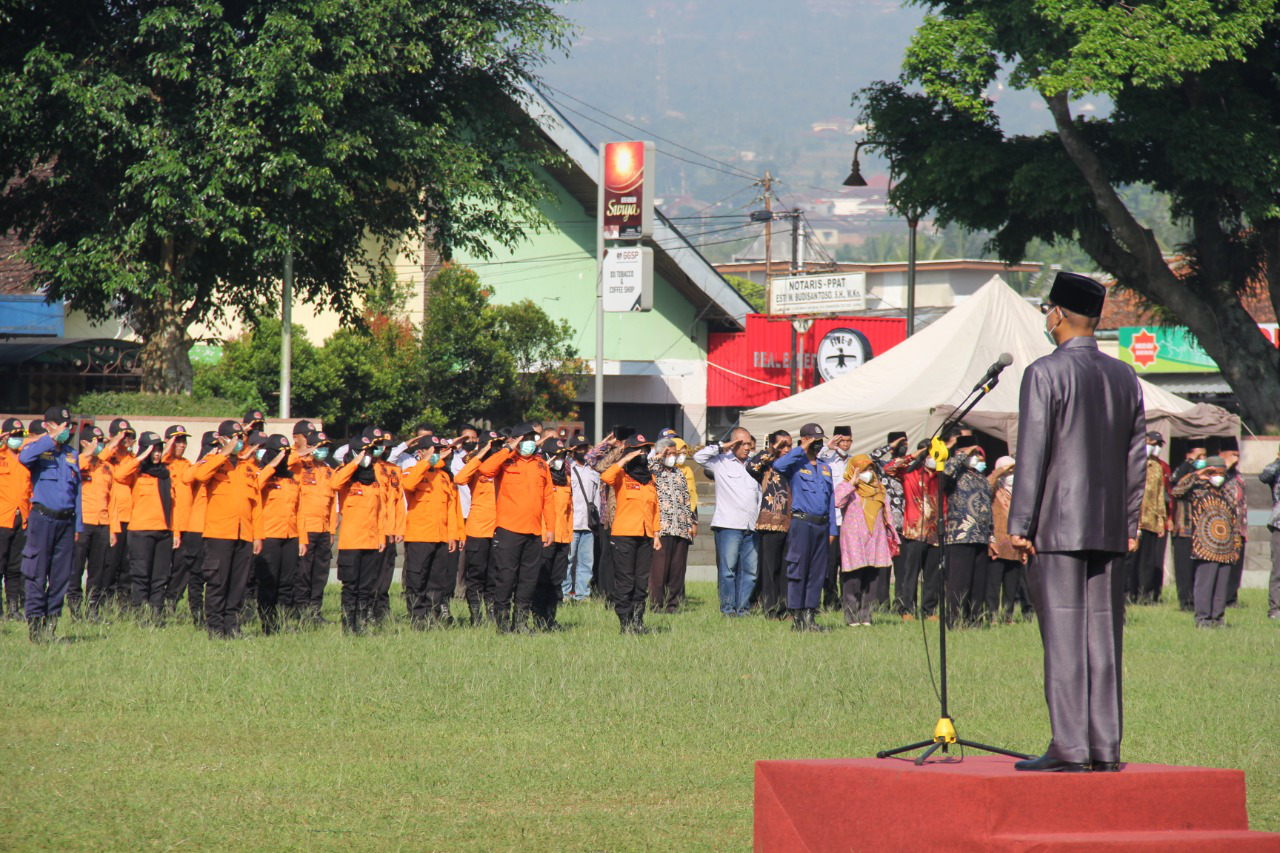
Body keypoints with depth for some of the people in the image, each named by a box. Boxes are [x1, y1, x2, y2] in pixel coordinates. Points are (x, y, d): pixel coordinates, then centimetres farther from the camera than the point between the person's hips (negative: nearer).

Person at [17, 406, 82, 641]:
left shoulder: (72, 455, 15)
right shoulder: (39, 449, 0)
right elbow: (24, 457, -25)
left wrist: (77, 527, 12)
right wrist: (52, 439, -18)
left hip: (66, 521, 5)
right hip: (42, 518, -5)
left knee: (62, 575, 5)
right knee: (37, 574, -5)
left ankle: (51, 620, 12)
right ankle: (35, 620, 0)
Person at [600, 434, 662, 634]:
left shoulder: (650, 478, 17)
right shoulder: (622, 476, 0)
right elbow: (606, 477, -24)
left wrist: (657, 533, 14)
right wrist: (626, 459, -17)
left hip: (645, 536, 6)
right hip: (624, 534, -6)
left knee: (642, 582, 6)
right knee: (625, 581, -4)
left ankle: (638, 620, 11)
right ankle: (625, 622, -1)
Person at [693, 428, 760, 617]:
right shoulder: (721, 462, 5)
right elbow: (699, 457, -7)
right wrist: (722, 447, -5)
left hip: (751, 527, 5)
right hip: (728, 525, -5)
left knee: (750, 570, 1)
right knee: (728, 569, -6)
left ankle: (743, 608, 6)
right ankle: (728, 608, -2)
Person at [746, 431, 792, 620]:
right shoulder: (766, 466, 3)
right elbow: (752, 466, -19)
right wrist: (772, 452, -12)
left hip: (789, 525, 4)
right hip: (770, 525, -4)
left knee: (787, 570, 4)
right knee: (770, 569, -1)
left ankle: (785, 608, 10)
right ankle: (771, 609, 3)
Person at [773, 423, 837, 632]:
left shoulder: (825, 468, 19)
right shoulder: (796, 464, 1)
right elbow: (778, 466, -24)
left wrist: (832, 529, 13)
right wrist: (802, 450, -14)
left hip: (822, 524, 6)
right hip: (801, 523, -6)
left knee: (818, 573, 5)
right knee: (798, 571, -5)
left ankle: (810, 615, 10)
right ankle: (796, 617, -3)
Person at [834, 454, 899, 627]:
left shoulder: (879, 489, 18)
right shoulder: (847, 488, 2)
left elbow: (886, 515, 22)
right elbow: (836, 501, -20)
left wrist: (893, 539, 19)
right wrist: (852, 483, -14)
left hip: (875, 539, 5)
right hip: (854, 539, -5)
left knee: (871, 579, 2)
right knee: (853, 579, -9)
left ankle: (866, 615, 6)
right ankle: (851, 616, -6)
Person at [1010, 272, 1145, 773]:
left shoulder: (1044, 374, -8)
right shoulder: (1125, 378, 11)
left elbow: (1032, 454, -11)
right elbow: (1137, 458, 13)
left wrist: (1019, 525, -7)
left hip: (1058, 526, -6)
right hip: (1110, 528, 6)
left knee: (1063, 637, -6)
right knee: (1104, 638, 7)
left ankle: (1069, 746, -8)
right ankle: (1105, 747, 7)